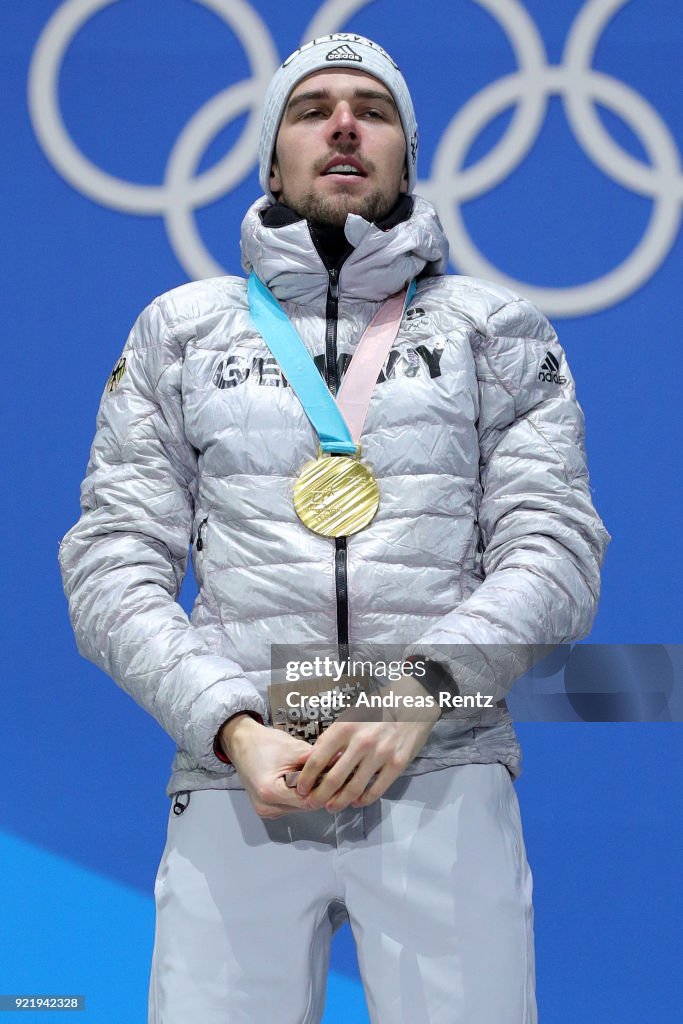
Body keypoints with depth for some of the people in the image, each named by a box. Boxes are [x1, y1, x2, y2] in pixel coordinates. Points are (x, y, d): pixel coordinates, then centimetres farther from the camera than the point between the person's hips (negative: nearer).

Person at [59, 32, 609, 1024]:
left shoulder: (498, 330, 11)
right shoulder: (181, 329, 13)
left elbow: (556, 550, 2)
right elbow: (113, 567, 6)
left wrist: (423, 689, -15)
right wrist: (235, 731, -10)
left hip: (445, 781, 0)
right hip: (235, 783, 1)